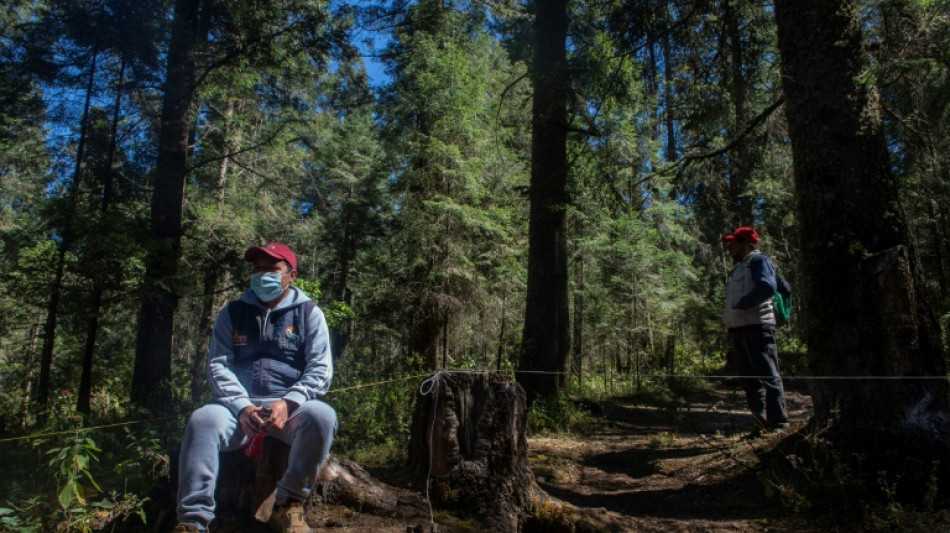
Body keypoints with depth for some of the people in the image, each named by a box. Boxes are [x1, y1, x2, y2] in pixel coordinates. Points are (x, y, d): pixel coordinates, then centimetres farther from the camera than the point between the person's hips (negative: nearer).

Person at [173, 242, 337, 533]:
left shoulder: (309, 313, 7)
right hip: (239, 406, 2)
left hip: (290, 407, -1)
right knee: (203, 419, -30)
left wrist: (288, 403, -19)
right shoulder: (232, 313, 13)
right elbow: (218, 365, 3)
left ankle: (288, 504, -14)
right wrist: (241, 407, -14)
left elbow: (320, 369, -1)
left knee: (321, 416, -33)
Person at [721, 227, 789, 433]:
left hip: (756, 327, -10)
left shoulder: (759, 261, -2)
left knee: (768, 376, -8)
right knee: (749, 377, 9)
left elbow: (767, 287, -20)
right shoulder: (739, 268, 26)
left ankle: (779, 423, -5)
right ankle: (761, 422, 15)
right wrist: (729, 314, 9)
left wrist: (740, 305, -15)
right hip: (739, 328, 10)